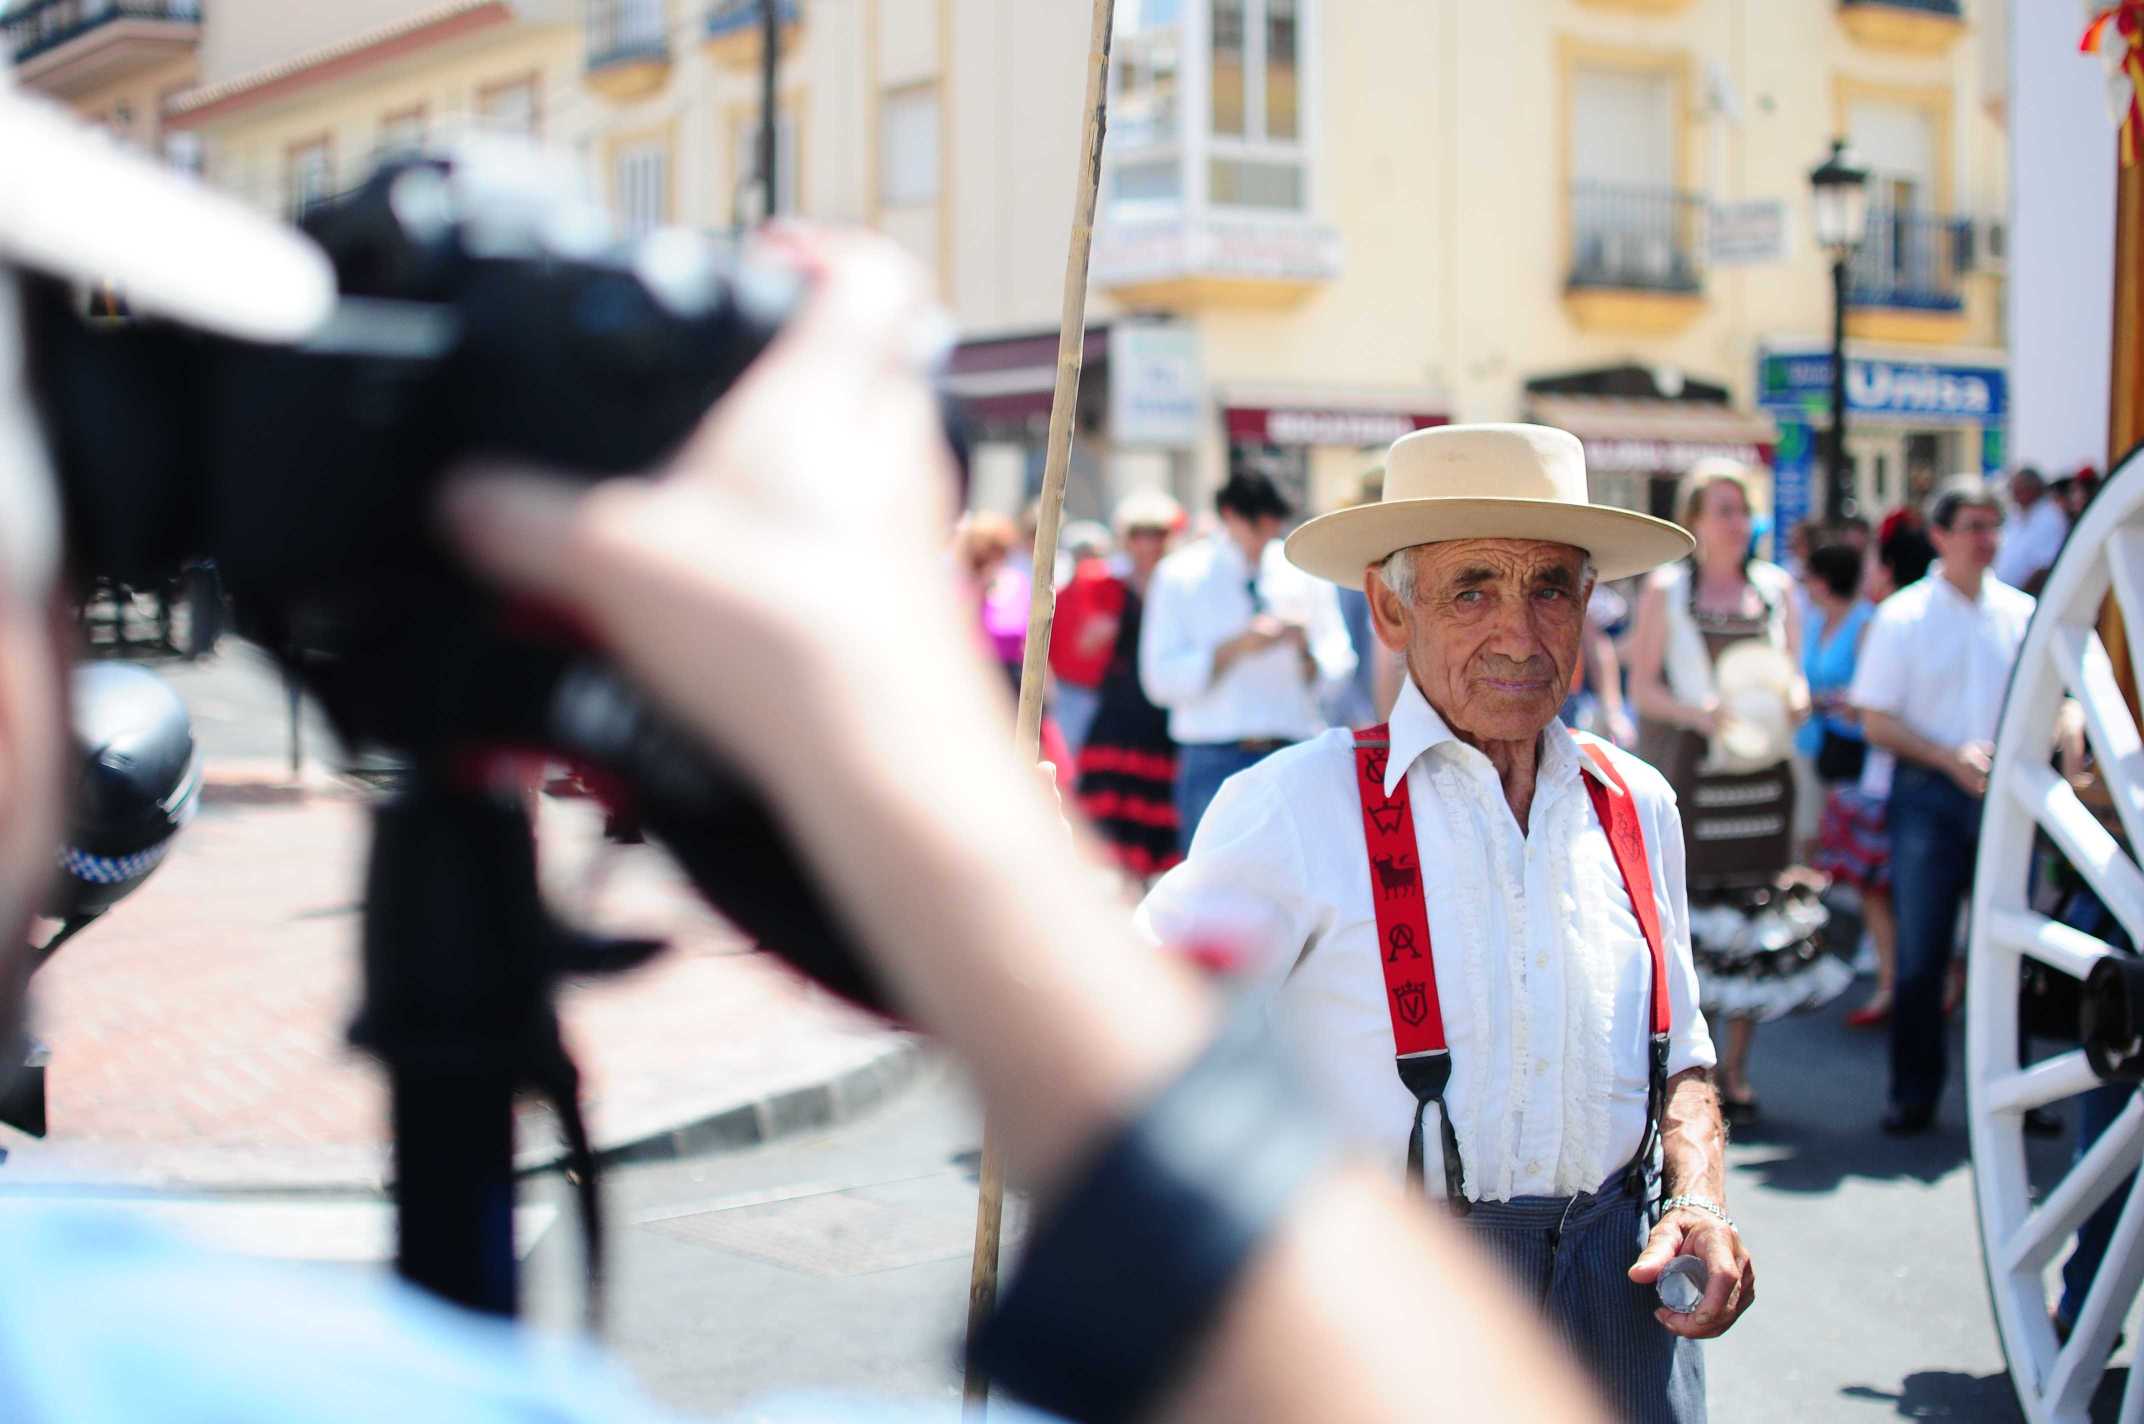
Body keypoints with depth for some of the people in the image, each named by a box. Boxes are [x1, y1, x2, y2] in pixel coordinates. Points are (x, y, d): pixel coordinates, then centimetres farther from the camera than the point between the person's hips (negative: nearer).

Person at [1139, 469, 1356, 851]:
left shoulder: (1304, 573, 10)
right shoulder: (1181, 576, 3)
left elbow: (1338, 666, 11)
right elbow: (1160, 679, -4)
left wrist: (1307, 648, -11)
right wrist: (1235, 648, -15)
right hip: (1214, 760, -2)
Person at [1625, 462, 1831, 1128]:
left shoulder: (1777, 587, 12)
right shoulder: (1665, 590, 2)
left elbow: (1793, 676, 16)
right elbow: (1643, 686, -1)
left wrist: (1792, 698, -7)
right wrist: (1700, 712, -18)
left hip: (1762, 770, 3)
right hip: (1688, 771, -3)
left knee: (1755, 918, 3)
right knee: (1684, 908, -6)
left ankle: (1734, 1070, 13)